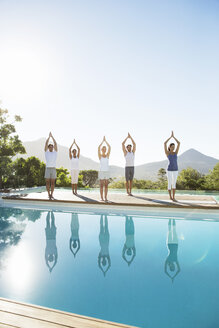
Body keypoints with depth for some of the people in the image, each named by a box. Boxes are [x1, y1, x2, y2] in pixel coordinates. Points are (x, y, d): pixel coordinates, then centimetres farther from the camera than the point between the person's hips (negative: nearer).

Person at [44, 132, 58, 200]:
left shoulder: (55, 152, 10)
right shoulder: (46, 152, 8)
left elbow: (55, 144, 1)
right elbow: (46, 143, -2)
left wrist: (52, 137, 1)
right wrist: (49, 136, -1)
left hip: (54, 169, 1)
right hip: (47, 169, -1)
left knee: (52, 183, 2)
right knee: (48, 182, 1)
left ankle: (51, 195, 9)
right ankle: (49, 194, 9)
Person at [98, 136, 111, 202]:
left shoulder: (107, 155, 7)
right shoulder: (100, 156, 0)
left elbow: (109, 147, -4)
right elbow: (98, 148, -14)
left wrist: (105, 141, -6)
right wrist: (103, 141, -12)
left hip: (107, 171, 3)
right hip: (101, 171, -3)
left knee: (106, 185, 5)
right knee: (101, 185, 0)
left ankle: (106, 198, 11)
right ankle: (102, 198, 7)